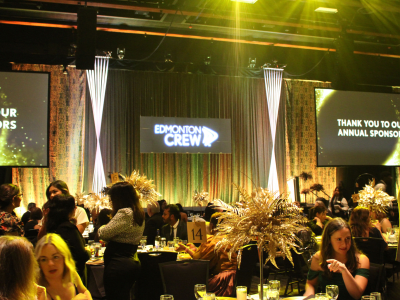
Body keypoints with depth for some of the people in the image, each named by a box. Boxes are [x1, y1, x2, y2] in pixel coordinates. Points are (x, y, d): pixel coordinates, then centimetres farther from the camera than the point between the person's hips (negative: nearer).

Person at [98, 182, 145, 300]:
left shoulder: (124, 213, -18)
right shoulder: (139, 214, 11)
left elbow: (104, 233, -15)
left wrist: (101, 227, 4)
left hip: (117, 265, -10)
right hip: (133, 262, 10)